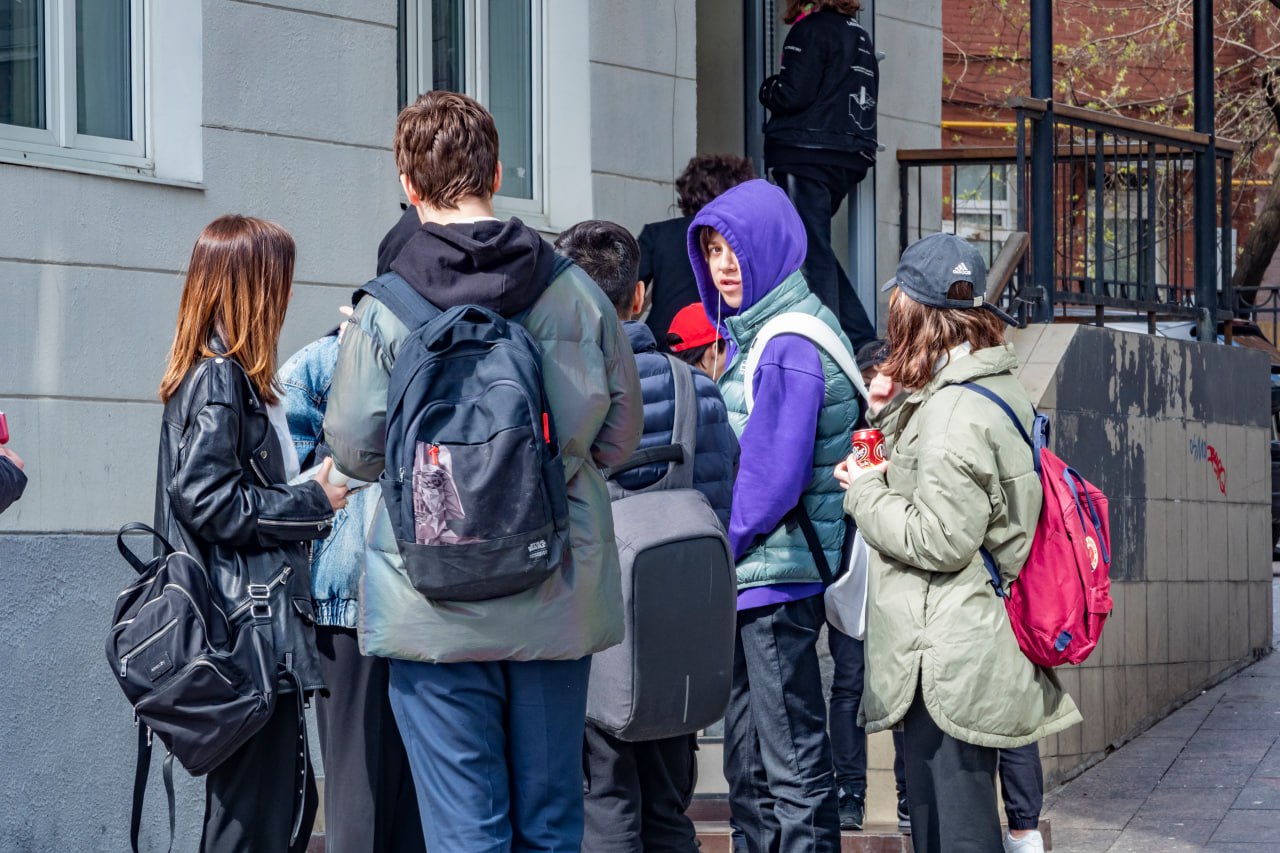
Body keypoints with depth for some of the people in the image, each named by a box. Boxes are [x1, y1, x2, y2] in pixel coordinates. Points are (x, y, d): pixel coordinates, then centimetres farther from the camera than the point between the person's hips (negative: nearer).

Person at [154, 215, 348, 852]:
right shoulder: (218, 376, -11)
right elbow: (208, 501, -19)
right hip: (246, 635, -10)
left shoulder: (230, 375, 19)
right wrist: (316, 504, -12)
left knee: (294, 802, 13)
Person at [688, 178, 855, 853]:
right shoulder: (746, 334, 16)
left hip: (777, 572, -10)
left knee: (792, 760, -6)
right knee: (747, 767, 15)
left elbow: (774, 476, -20)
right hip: (745, 579, 10)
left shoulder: (792, 345, -15)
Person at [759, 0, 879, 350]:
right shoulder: (860, 35, 16)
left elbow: (792, 94, -16)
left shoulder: (812, 30, -8)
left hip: (807, 155, -8)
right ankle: (861, 338, 12)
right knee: (815, 246, 17)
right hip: (850, 159, 8)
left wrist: (767, 89, 5)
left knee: (811, 249, -7)